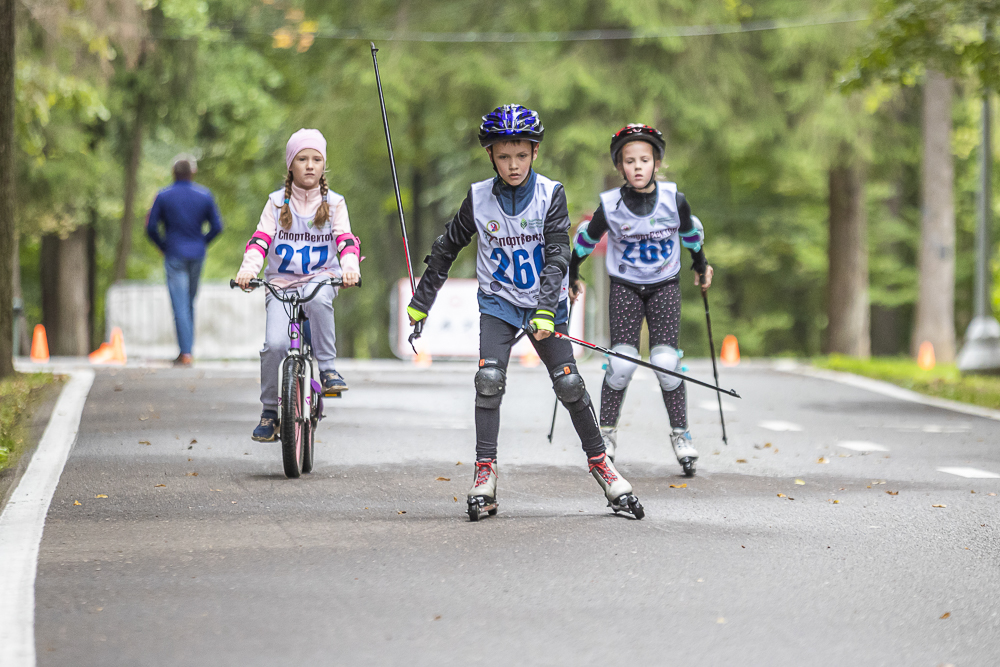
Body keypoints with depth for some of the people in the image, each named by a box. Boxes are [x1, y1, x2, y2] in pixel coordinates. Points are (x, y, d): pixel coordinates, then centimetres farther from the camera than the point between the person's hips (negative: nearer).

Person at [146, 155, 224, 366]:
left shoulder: (163, 196, -6)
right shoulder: (205, 196, 1)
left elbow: (151, 228, -5)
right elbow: (217, 226, 2)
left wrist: (163, 246, 10)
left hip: (174, 255, -3)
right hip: (197, 254, 3)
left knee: (181, 305, -5)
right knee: (189, 303, 16)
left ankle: (185, 353, -11)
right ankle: (188, 347, 17)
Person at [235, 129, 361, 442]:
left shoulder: (334, 203, 8)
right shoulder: (277, 203, 8)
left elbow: (346, 240, -3)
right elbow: (260, 239, -2)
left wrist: (350, 268, -25)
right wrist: (248, 269, -22)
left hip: (320, 278, -1)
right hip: (281, 281, 1)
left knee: (318, 299, -39)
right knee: (275, 343, -20)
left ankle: (328, 368, -23)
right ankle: (269, 412, -3)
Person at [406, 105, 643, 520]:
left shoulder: (550, 195, -10)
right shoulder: (479, 199, -5)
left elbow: (557, 256, -15)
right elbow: (447, 249, 7)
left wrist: (545, 311, -27)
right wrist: (420, 302, 12)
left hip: (545, 302, -1)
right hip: (498, 301, 1)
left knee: (569, 383, -6)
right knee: (489, 378, -17)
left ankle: (599, 460, 11)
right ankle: (485, 470, -10)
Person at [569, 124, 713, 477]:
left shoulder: (674, 200, -13)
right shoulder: (610, 205, -15)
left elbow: (691, 233, 8)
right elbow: (586, 238, 4)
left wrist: (701, 266, 22)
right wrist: (571, 276, 14)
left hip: (665, 286, 1)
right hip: (625, 288, 0)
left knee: (665, 362, -9)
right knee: (621, 363, -11)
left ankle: (680, 434, 6)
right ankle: (607, 432, 6)